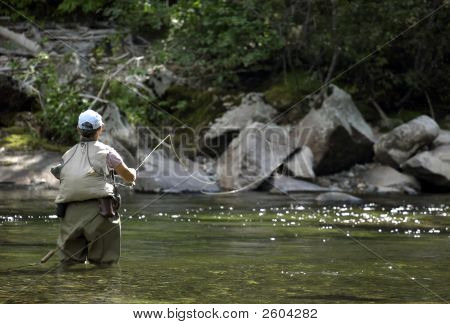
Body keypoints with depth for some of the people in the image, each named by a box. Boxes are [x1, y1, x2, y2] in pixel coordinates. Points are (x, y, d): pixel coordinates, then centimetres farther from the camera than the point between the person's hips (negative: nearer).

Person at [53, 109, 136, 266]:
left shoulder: (67, 155, 17)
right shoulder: (105, 152, 6)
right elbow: (130, 178, 14)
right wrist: (132, 171, 39)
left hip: (69, 214, 3)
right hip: (98, 211, -3)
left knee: (69, 262, 8)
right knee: (105, 263, 4)